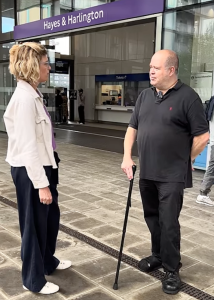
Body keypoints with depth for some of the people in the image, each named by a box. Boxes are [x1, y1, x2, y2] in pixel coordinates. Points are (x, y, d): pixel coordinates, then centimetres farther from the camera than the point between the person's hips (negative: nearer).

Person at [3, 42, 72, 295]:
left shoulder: (33, 95, 8)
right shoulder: (24, 98, -21)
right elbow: (28, 146, -24)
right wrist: (41, 184, -22)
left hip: (43, 166, 10)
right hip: (30, 170, -10)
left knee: (51, 216, 23)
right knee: (34, 223, 7)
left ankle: (48, 262, 46)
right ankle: (33, 279, 28)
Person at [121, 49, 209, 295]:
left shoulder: (187, 97, -11)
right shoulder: (145, 96, 9)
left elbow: (202, 136, -10)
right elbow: (132, 128, 14)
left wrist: (184, 160, 0)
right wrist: (127, 156, 4)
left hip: (172, 175, -6)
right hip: (146, 172, 6)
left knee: (168, 222, -1)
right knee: (152, 218, 17)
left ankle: (172, 270, 16)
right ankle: (158, 256, 37)